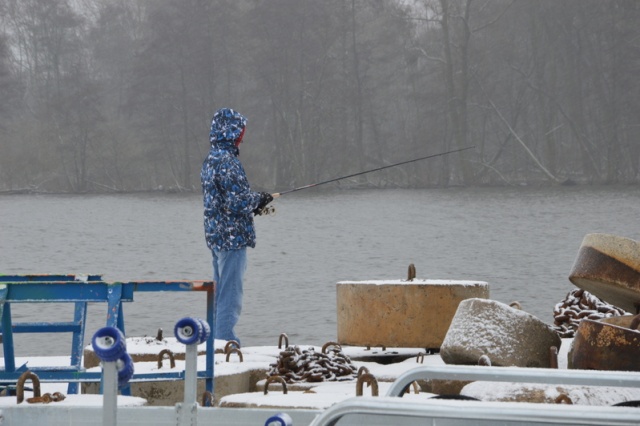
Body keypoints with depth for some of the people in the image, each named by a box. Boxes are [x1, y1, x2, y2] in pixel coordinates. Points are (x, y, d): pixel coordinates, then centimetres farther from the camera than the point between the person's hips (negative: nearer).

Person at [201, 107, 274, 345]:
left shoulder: (210, 160, 13)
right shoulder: (227, 161, -18)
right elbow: (237, 202, -22)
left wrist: (253, 204, 13)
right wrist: (259, 200, -4)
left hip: (216, 235, 10)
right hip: (232, 236, -10)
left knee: (220, 292, 16)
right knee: (230, 295, -7)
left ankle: (216, 338, 21)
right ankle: (225, 340, -7)